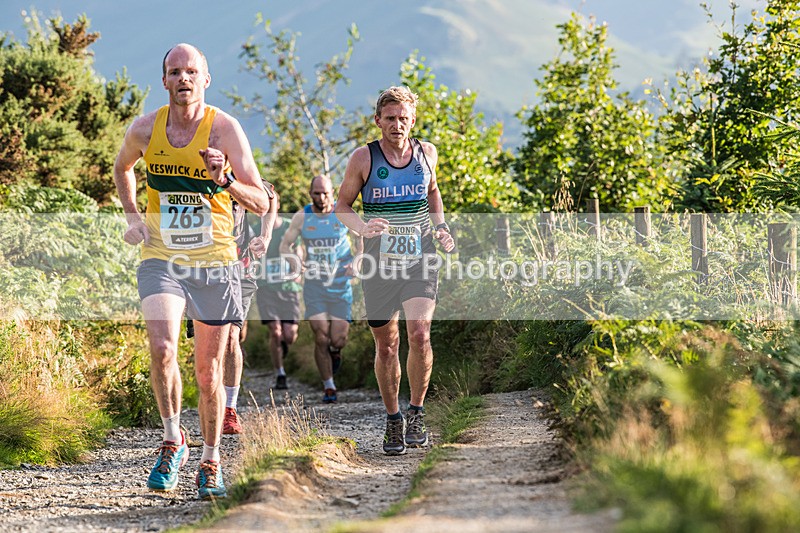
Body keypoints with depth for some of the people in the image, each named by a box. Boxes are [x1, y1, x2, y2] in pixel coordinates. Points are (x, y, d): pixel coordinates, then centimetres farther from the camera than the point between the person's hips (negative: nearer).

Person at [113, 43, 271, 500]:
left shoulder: (224, 128, -8)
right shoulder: (145, 129, -1)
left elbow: (261, 204, -10)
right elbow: (123, 167, 23)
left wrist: (224, 178, -28)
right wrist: (134, 218, 10)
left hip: (215, 261, -1)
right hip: (161, 260, 1)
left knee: (208, 369, 5)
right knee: (162, 347, -23)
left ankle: (211, 462, 22)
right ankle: (172, 441, -2)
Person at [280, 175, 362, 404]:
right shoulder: (301, 217, -2)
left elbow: (360, 238, 12)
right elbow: (285, 245, 7)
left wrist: (356, 261, -4)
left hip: (340, 284, 0)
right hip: (314, 284, 0)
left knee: (337, 339, -5)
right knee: (321, 338, -8)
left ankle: (335, 350, 34)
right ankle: (329, 387, 7)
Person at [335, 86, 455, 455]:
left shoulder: (426, 153, 4)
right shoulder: (364, 158, -5)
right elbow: (341, 206, 2)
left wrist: (440, 225, 7)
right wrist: (361, 227, -19)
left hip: (420, 261, 1)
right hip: (379, 264, -1)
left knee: (420, 334, -18)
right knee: (386, 346, 5)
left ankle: (417, 412, 0)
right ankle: (393, 420, 23)